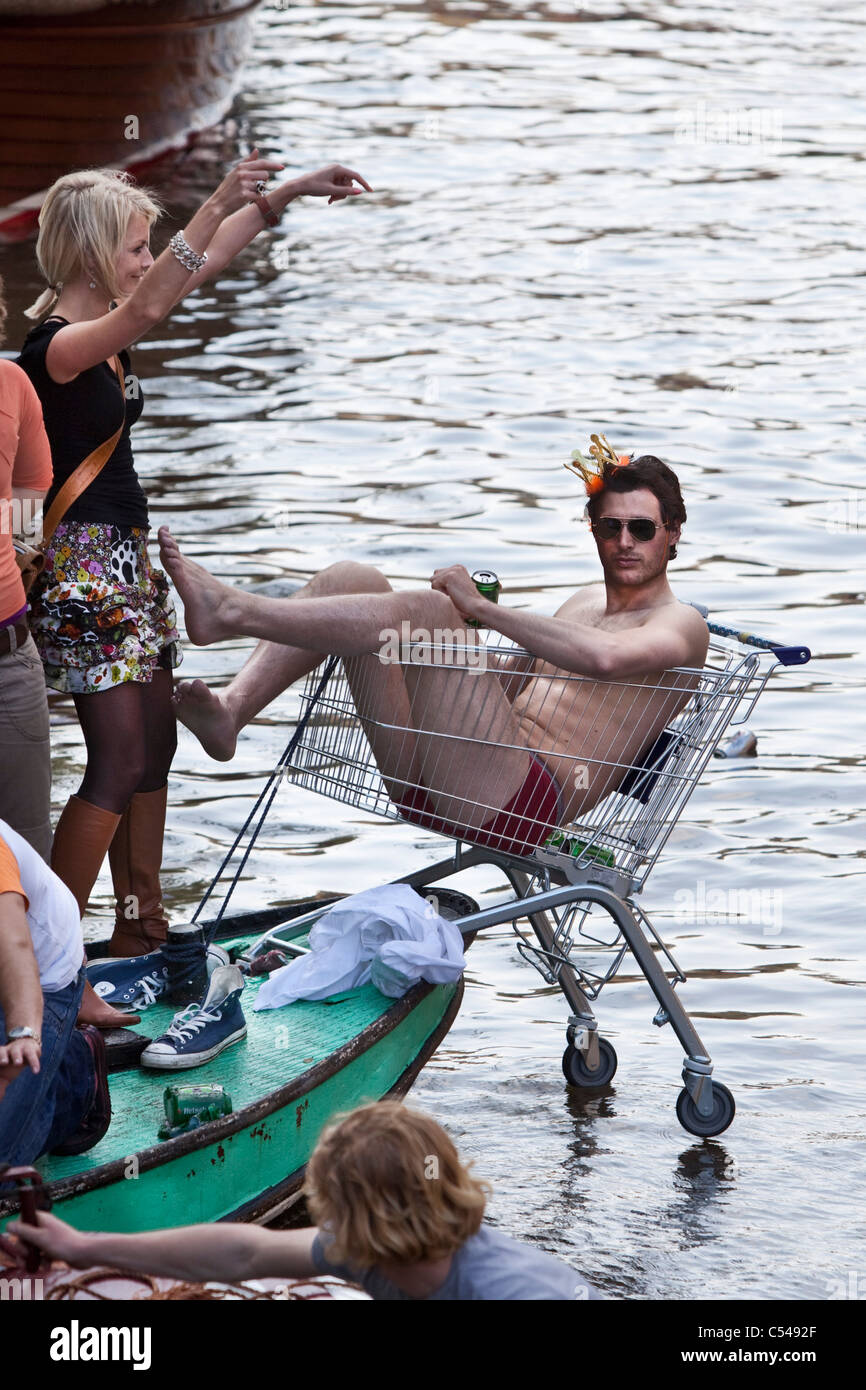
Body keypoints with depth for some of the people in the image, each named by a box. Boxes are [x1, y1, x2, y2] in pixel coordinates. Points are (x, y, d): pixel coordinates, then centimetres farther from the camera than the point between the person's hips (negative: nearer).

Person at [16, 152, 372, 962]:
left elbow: (207, 262, 15)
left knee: (154, 747, 12)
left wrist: (284, 196, 9)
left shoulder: (106, 330, 8)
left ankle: (140, 931, 21)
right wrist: (218, 206, -45)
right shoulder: (57, 346, -19)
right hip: (81, 568, -10)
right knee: (119, 761, -10)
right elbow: (148, 308, -37)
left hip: (127, 560, 10)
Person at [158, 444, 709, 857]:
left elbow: (603, 658, -21)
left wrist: (483, 609, -14)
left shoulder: (681, 624, 3)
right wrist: (471, 628, 18)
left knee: (425, 608, -26)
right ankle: (231, 710, -24)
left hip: (518, 804, -9)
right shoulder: (586, 601, 32)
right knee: (353, 579, -3)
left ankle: (229, 612, -30)